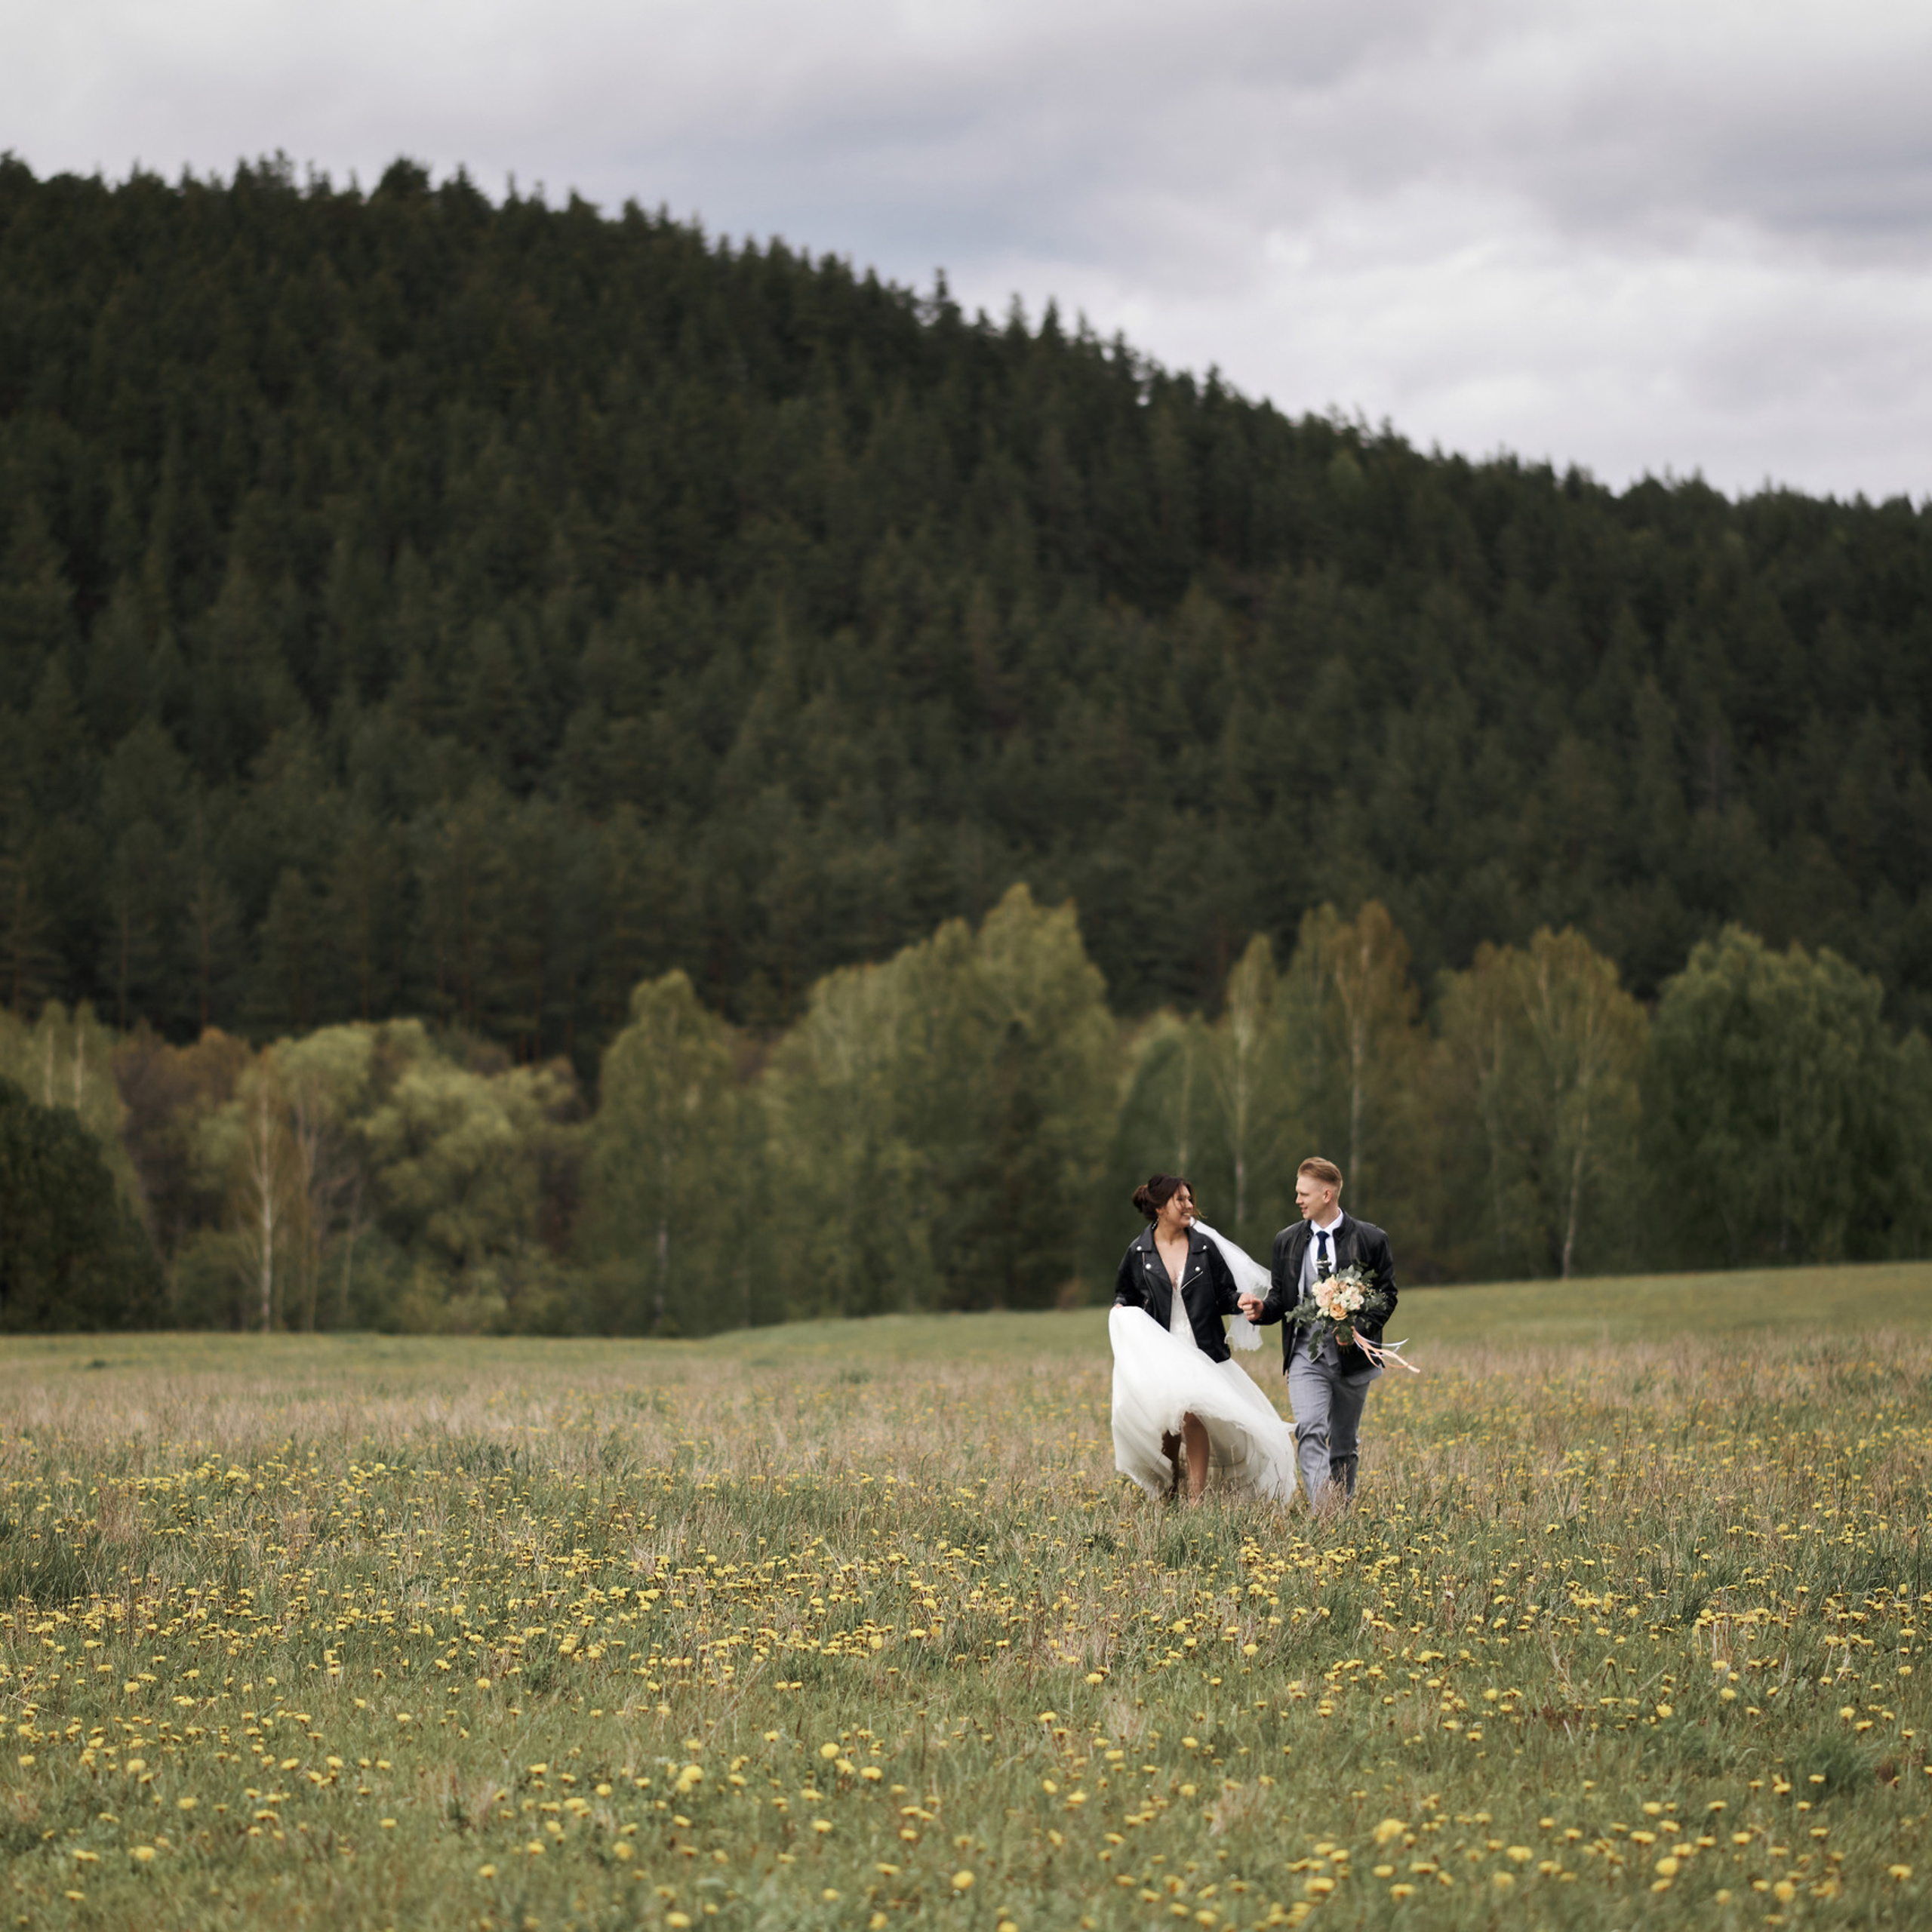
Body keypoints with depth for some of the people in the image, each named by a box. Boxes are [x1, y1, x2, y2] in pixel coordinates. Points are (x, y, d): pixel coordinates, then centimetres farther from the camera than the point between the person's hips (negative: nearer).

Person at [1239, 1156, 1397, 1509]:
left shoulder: (1370, 1239, 0)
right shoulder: (1287, 1241, 8)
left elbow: (1387, 1295, 2)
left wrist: (1359, 1329, -15)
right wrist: (1261, 1309, -8)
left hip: (1352, 1354, 0)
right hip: (1306, 1353, 1)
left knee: (1345, 1444, 11)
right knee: (1310, 1431, -20)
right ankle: (1321, 1510, -29)